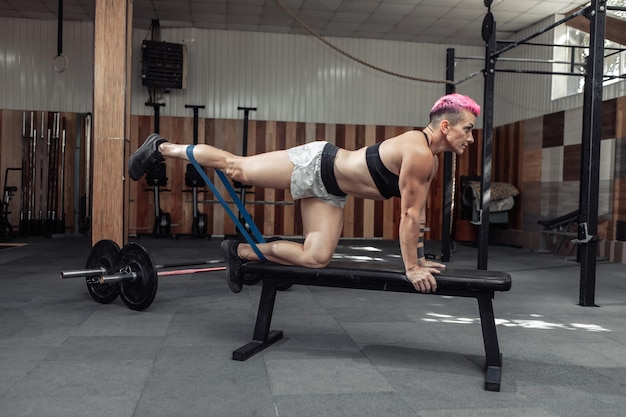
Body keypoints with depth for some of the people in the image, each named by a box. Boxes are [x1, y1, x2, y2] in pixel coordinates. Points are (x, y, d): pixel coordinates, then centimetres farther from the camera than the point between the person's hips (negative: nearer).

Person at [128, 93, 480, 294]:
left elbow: (419, 213, 12)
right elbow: (409, 213, -25)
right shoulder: (418, 152, -26)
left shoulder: (432, 163, 3)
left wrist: (420, 258, 12)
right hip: (314, 165, -8)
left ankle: (242, 251, 18)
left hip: (330, 192, 8)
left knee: (317, 258, 0)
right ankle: (163, 148, 28)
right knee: (235, 167, 6)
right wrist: (411, 268, -19)